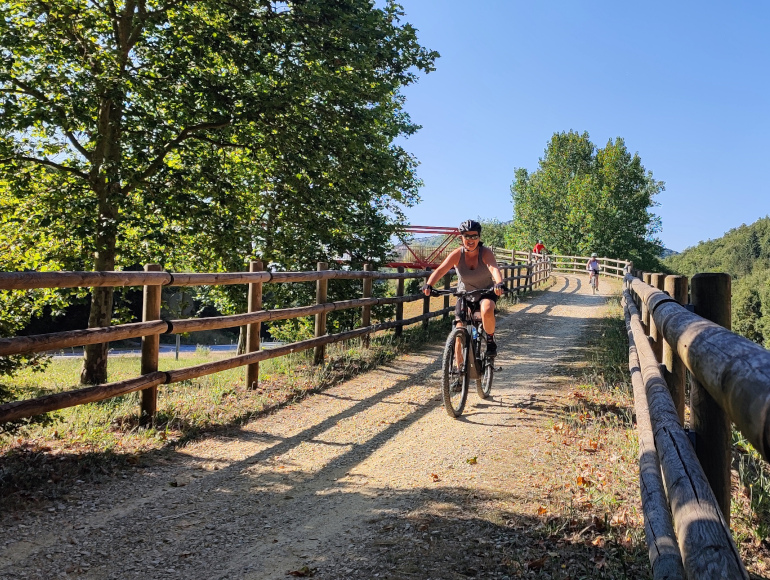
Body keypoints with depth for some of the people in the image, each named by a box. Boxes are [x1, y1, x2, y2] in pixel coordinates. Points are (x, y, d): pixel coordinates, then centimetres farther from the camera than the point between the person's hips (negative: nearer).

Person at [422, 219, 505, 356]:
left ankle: (491, 340, -8)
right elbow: (440, 270, -30)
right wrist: (428, 285, -49)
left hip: (486, 293, -2)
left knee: (487, 310, -36)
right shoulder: (457, 254, -18)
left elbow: (494, 268, -40)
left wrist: (499, 284, -61)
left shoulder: (486, 253, -21)